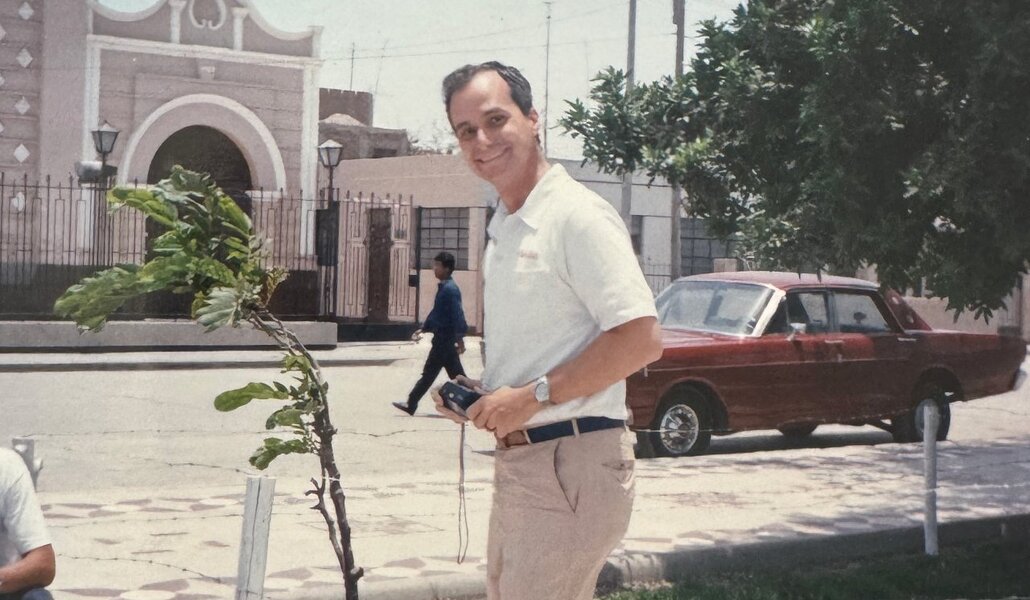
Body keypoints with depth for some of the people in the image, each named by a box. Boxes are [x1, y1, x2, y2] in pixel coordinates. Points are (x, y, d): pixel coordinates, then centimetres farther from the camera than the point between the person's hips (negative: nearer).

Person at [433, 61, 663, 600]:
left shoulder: (578, 216, -13)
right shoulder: (503, 229, 16)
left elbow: (640, 339, -21)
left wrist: (533, 395, -19)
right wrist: (480, 395, 8)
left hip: (572, 463, -9)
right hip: (517, 461, 9)